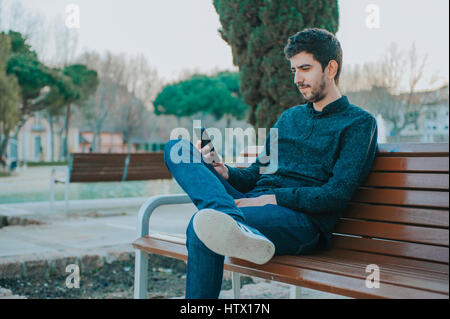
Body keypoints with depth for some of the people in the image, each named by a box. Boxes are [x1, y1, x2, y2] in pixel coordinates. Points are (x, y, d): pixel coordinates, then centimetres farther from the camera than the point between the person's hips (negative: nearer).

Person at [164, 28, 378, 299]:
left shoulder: (359, 122, 7)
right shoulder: (290, 117, 29)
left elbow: (338, 194, -7)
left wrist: (273, 198, -17)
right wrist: (224, 172, 3)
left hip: (302, 220, -8)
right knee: (177, 148, -19)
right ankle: (232, 220, -43)